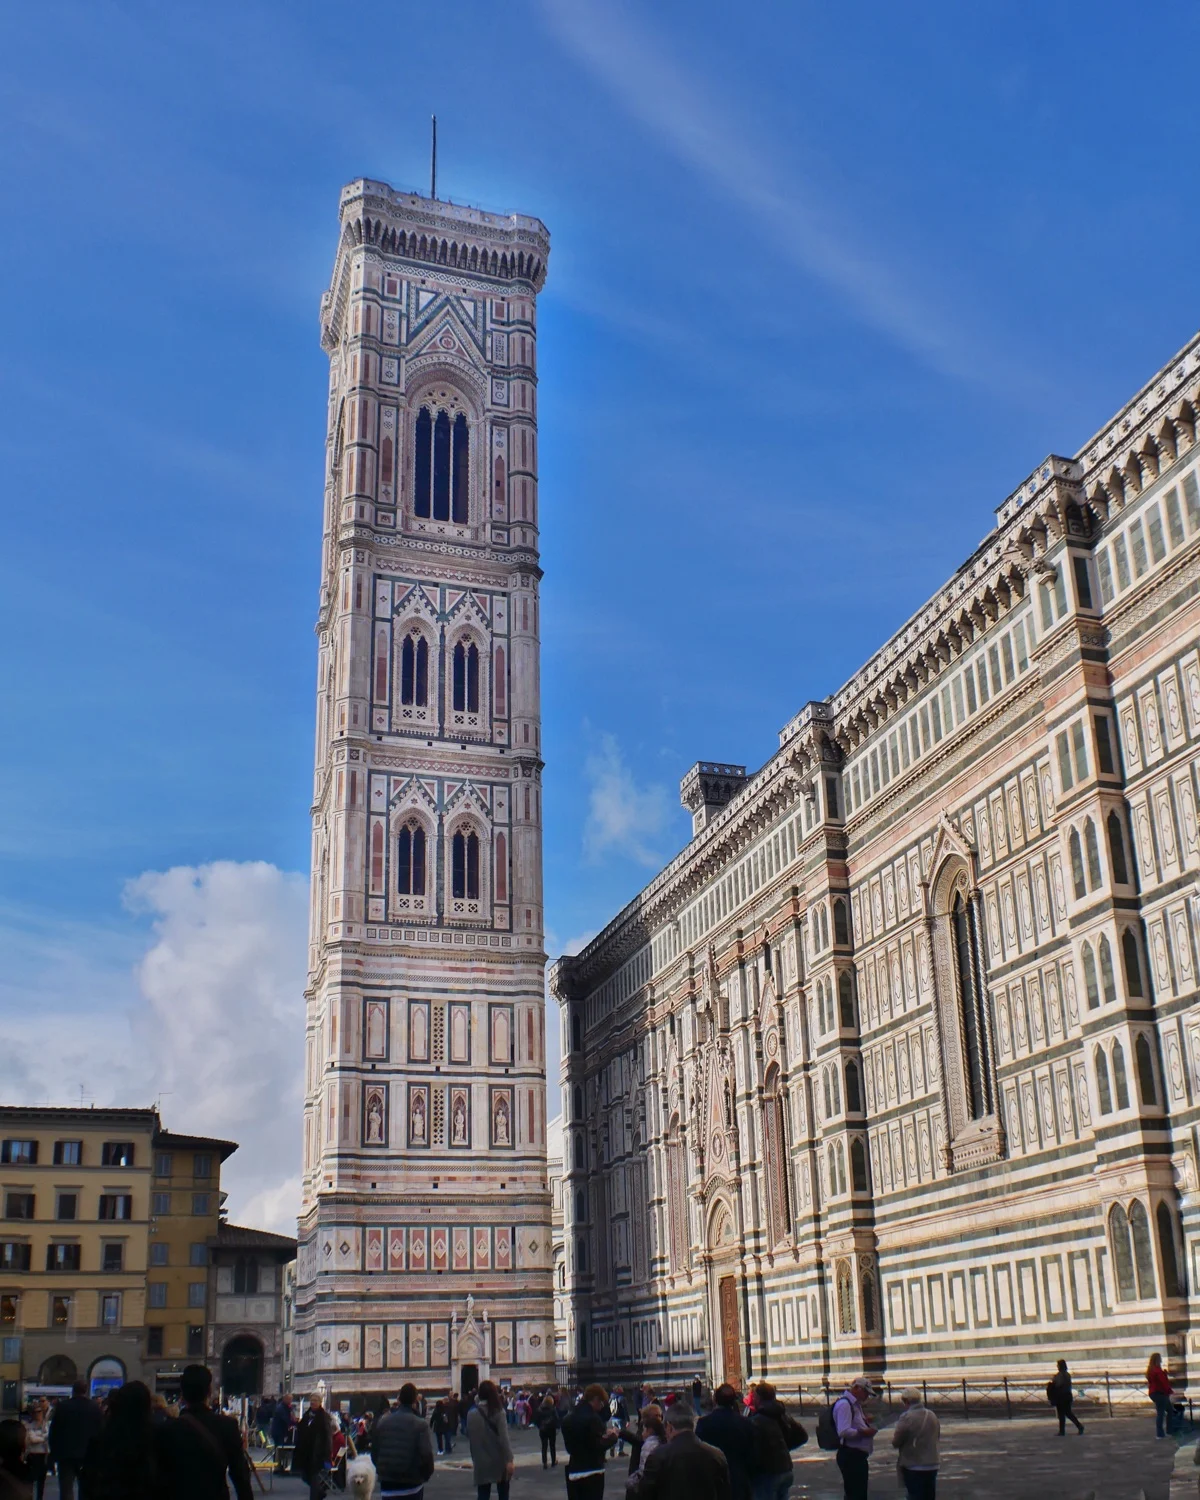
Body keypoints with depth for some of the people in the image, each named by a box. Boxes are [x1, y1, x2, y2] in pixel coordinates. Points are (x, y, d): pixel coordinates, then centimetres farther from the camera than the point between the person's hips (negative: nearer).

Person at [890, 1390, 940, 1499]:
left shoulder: (906, 1417, -17)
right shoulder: (932, 1415, 4)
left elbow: (896, 1442, -13)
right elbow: (938, 1438, 14)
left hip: (913, 1466, -6)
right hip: (932, 1465, 6)